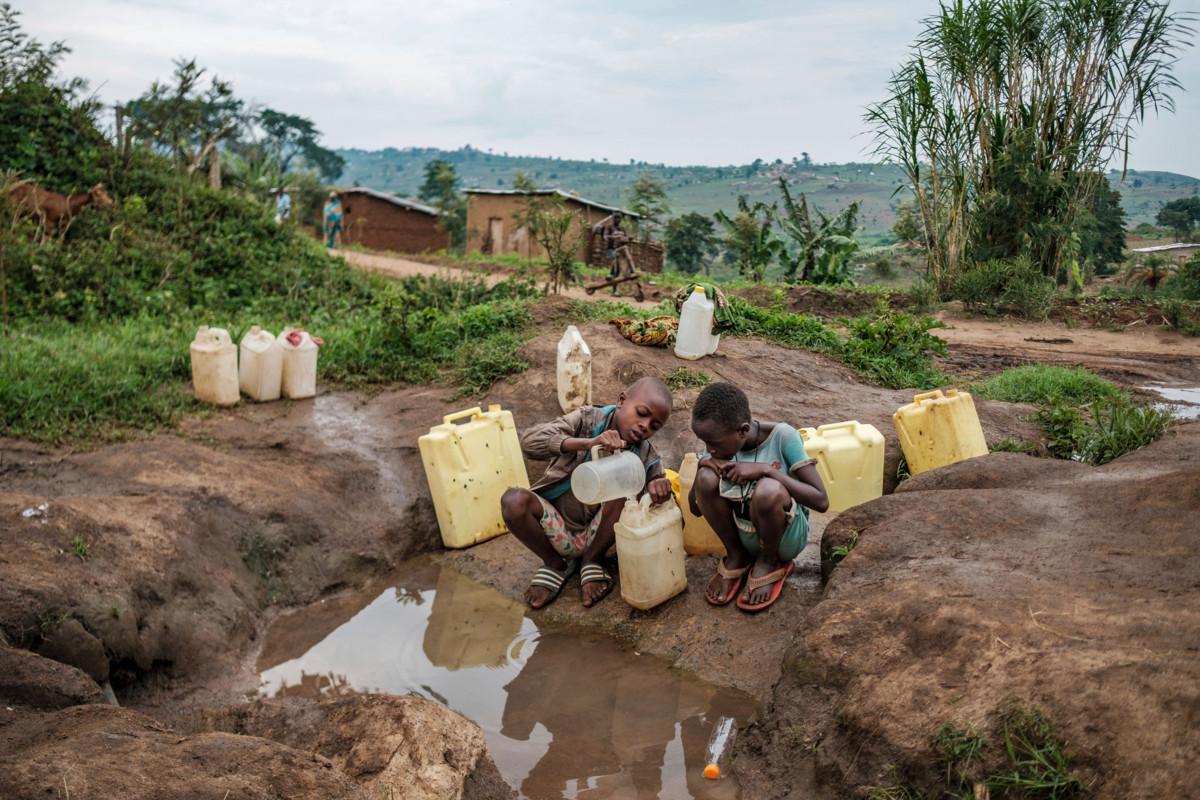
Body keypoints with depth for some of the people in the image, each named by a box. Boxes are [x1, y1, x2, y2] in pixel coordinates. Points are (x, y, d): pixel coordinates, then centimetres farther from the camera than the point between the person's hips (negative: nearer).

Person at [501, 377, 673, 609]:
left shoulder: (645, 457, -8)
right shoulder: (588, 420, -13)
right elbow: (529, 440, -26)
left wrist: (659, 487, -36)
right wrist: (588, 443, -40)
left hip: (595, 535, 0)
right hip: (557, 529, 0)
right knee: (514, 501, -30)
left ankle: (592, 561, -2)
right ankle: (555, 564, -1)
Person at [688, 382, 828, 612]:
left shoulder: (782, 436, -20)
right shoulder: (720, 441, -8)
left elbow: (821, 501, -24)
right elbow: (696, 508, -2)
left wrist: (765, 469, -30)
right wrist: (703, 467, -21)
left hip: (786, 536, -3)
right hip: (744, 536, 4)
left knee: (768, 490, -36)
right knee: (707, 478, -24)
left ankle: (770, 563, -4)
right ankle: (736, 557, 1)